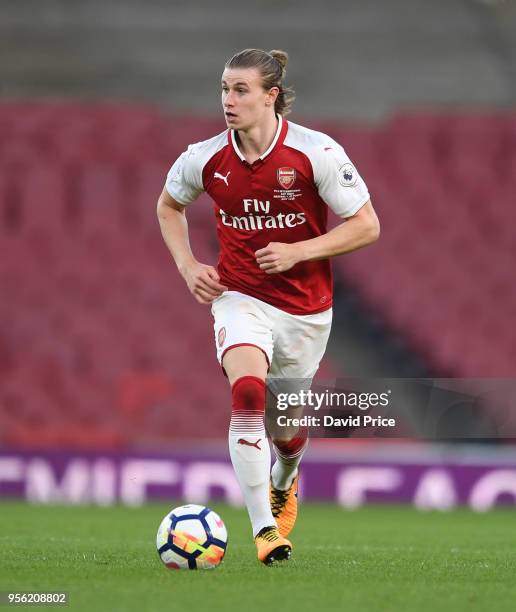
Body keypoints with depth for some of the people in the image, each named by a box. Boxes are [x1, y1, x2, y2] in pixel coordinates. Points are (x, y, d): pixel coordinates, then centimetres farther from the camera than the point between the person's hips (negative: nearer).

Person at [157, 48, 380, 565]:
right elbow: (169, 205, 15)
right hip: (240, 298, 0)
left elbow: (366, 225, -10)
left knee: (286, 431, 12)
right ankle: (264, 529, -26)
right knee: (247, 393, -28)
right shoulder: (204, 159, -7)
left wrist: (297, 253, -20)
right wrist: (188, 266, 2)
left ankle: (284, 482, 51)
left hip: (305, 306, 0)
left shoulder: (317, 153, -15)